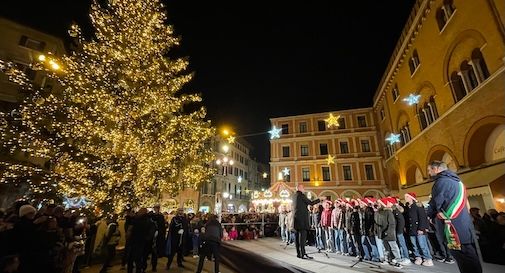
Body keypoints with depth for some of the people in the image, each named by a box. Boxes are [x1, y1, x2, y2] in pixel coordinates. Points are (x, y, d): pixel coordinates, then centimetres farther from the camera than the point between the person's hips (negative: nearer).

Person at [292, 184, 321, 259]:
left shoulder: (294, 196, 14)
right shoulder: (301, 195, -10)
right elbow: (311, 203, -10)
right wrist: (320, 199, 0)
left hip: (296, 218, 8)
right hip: (302, 218, -8)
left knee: (297, 235, 10)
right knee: (303, 235, -7)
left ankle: (298, 253, 16)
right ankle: (303, 254, -6)